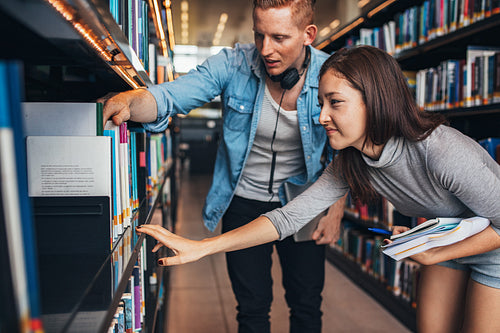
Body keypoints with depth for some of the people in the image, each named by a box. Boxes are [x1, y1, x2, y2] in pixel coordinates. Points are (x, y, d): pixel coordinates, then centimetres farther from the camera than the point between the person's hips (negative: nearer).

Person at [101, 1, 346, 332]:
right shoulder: (233, 64, -15)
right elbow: (170, 96, -23)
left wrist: (336, 211, -8)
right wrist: (129, 100, -45)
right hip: (244, 202, 0)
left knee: (307, 305, 14)